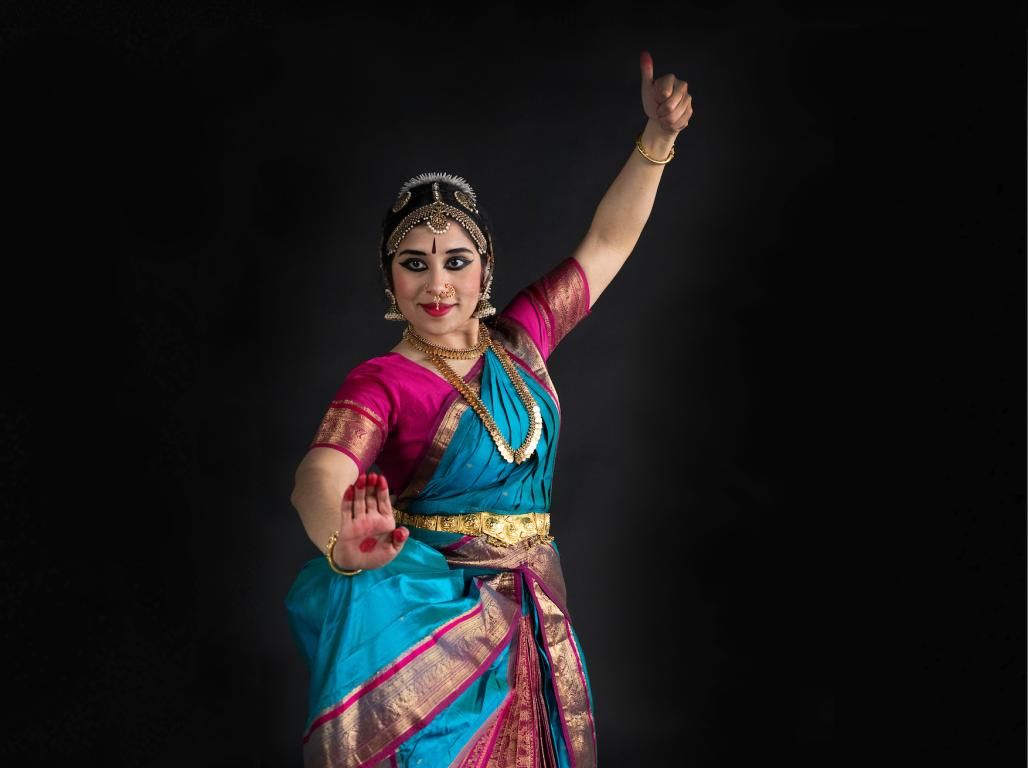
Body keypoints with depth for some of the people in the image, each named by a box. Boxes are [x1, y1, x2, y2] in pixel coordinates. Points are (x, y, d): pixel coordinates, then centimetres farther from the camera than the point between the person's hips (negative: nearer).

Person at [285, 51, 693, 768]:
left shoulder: (519, 340, 3)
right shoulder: (381, 383, -14)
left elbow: (607, 242, 8)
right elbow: (322, 474, -33)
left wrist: (658, 138, -3)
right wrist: (347, 541, -56)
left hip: (533, 620, 5)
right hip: (431, 622, -5)